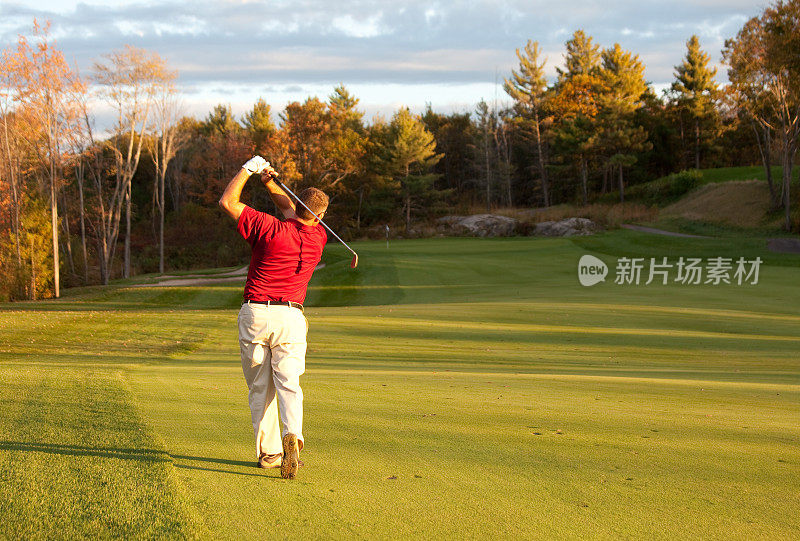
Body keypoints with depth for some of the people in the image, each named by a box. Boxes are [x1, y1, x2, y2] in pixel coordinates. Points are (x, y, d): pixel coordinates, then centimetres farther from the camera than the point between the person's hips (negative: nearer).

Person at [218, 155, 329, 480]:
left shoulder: (270, 229, -9)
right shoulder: (318, 237, 5)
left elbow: (227, 202, -3)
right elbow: (290, 210, 25)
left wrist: (249, 169, 4)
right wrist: (271, 184, 14)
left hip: (255, 313, -1)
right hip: (290, 318, 2)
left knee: (260, 388, 9)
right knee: (288, 384, -3)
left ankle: (268, 452, 10)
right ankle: (292, 435, -29)